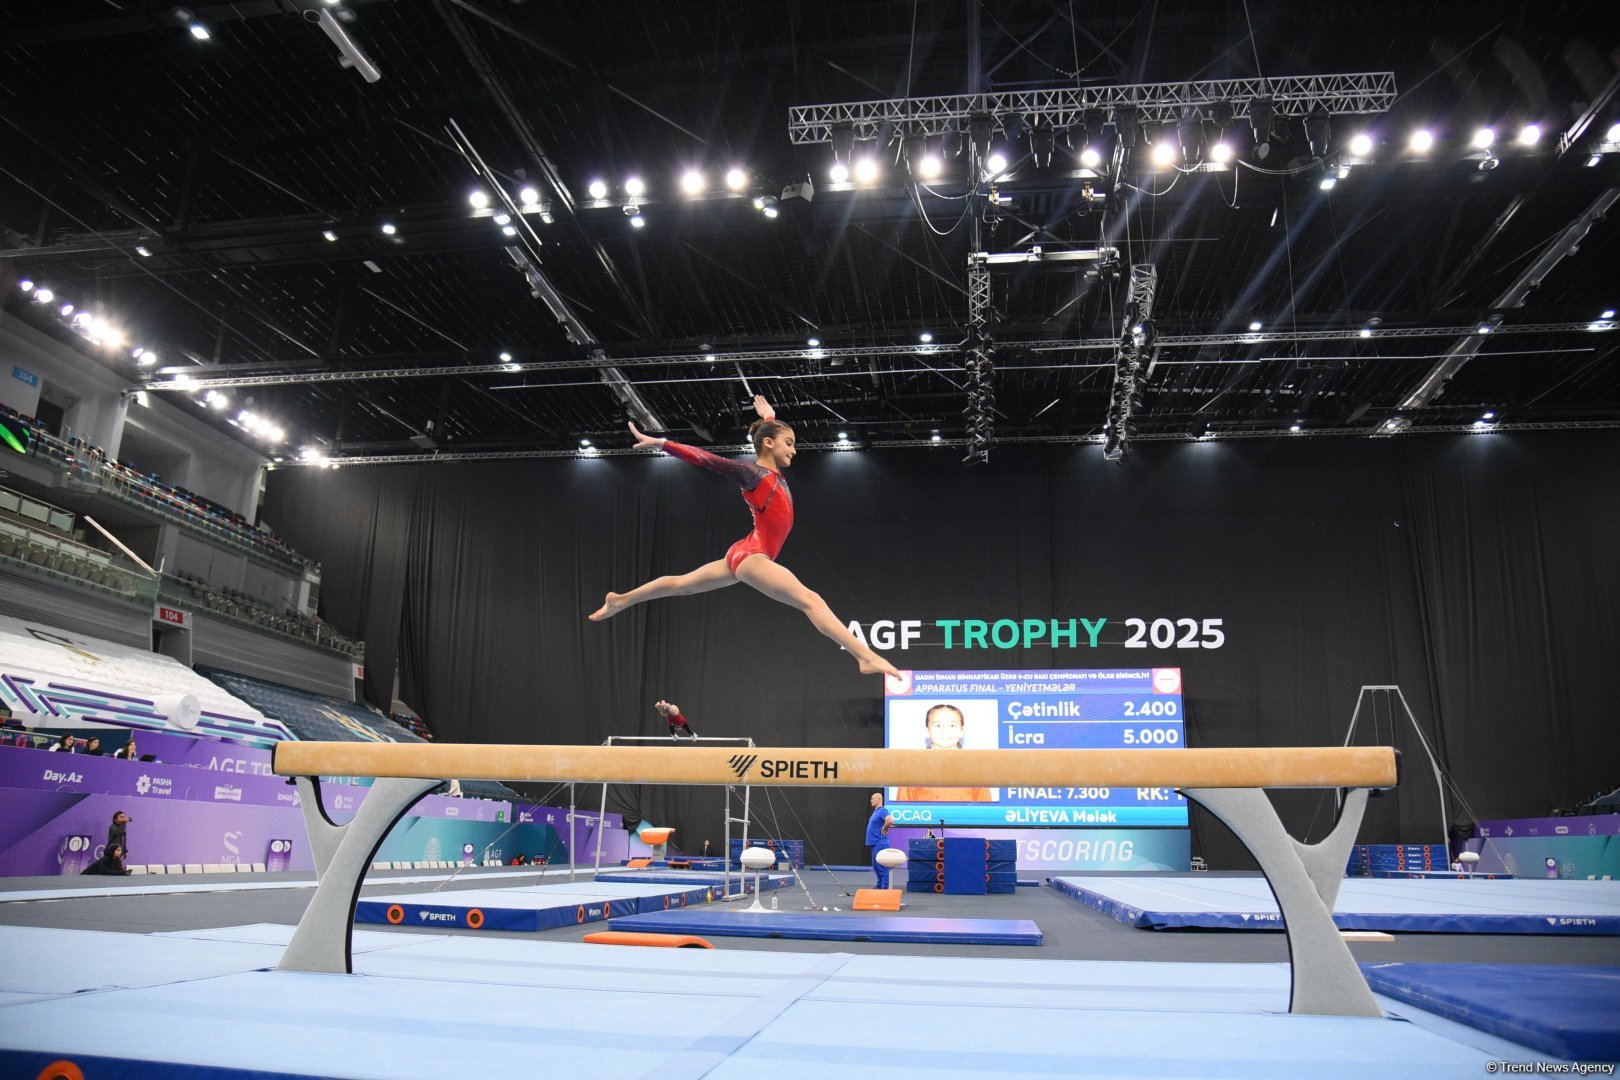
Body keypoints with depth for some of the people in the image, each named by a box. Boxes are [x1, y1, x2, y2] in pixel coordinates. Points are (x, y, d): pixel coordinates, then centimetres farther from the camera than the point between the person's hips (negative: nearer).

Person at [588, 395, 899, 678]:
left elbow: (773, 434, 35)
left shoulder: (774, 473, 14)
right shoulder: (752, 472, -10)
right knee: (811, 601, -21)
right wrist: (660, 443, -20)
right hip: (751, 555, -10)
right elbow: (705, 458, -15)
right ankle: (866, 657, -30)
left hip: (745, 555, 10)